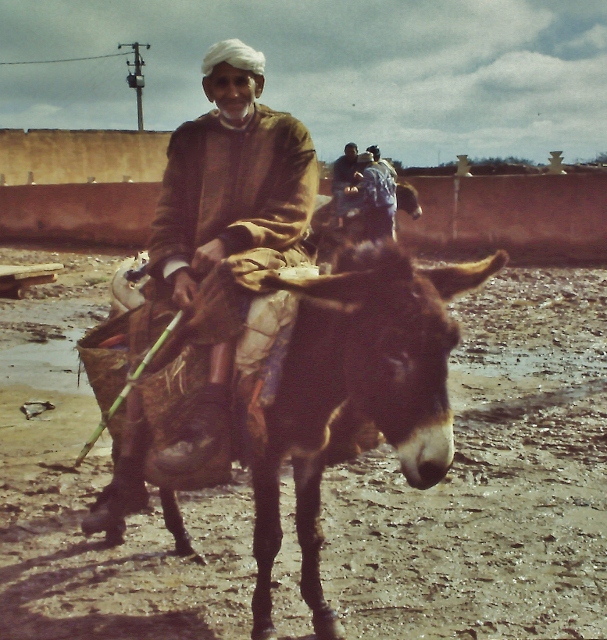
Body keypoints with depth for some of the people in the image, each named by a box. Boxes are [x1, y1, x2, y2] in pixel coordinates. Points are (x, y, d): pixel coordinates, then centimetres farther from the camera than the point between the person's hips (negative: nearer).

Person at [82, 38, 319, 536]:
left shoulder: (289, 135, 4)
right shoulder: (190, 139, 13)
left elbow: (292, 215, -6)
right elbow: (169, 216, 6)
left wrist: (229, 239, -20)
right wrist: (176, 267, -14)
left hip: (269, 254, -4)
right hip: (197, 264, 4)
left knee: (229, 275, -39)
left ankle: (210, 413, -46)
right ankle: (128, 473, -9)